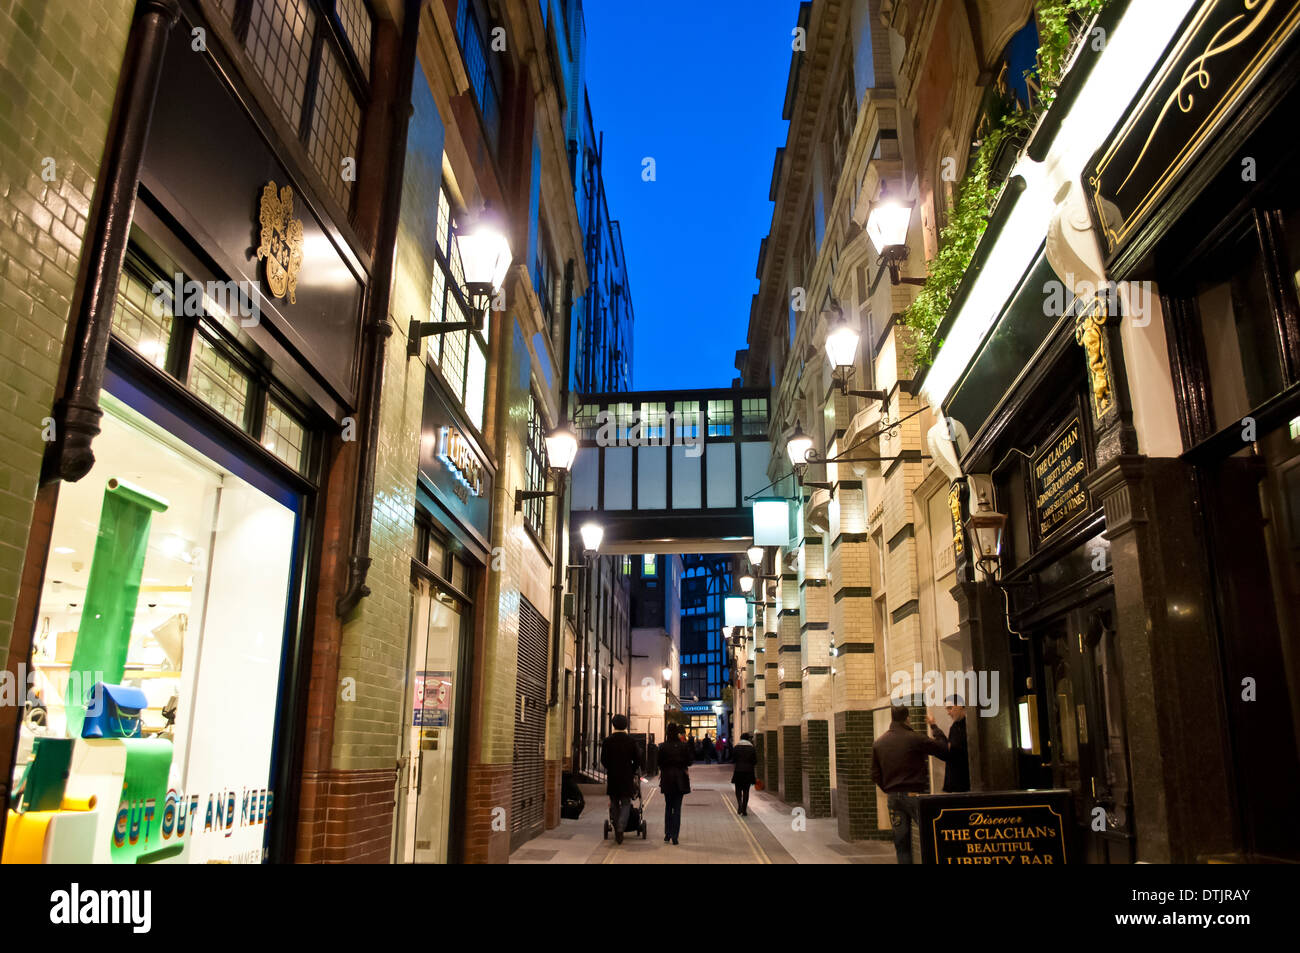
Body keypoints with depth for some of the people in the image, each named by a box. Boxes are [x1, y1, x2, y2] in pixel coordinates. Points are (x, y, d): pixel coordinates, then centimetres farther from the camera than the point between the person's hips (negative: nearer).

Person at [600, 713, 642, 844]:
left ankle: (617, 830, 17)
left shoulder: (607, 741, -4)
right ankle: (620, 828, -15)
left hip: (612, 778, 1)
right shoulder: (631, 741, -5)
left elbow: (603, 760, 0)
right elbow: (637, 760, -2)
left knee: (614, 804, 14)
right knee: (626, 803, 5)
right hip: (627, 778, -1)